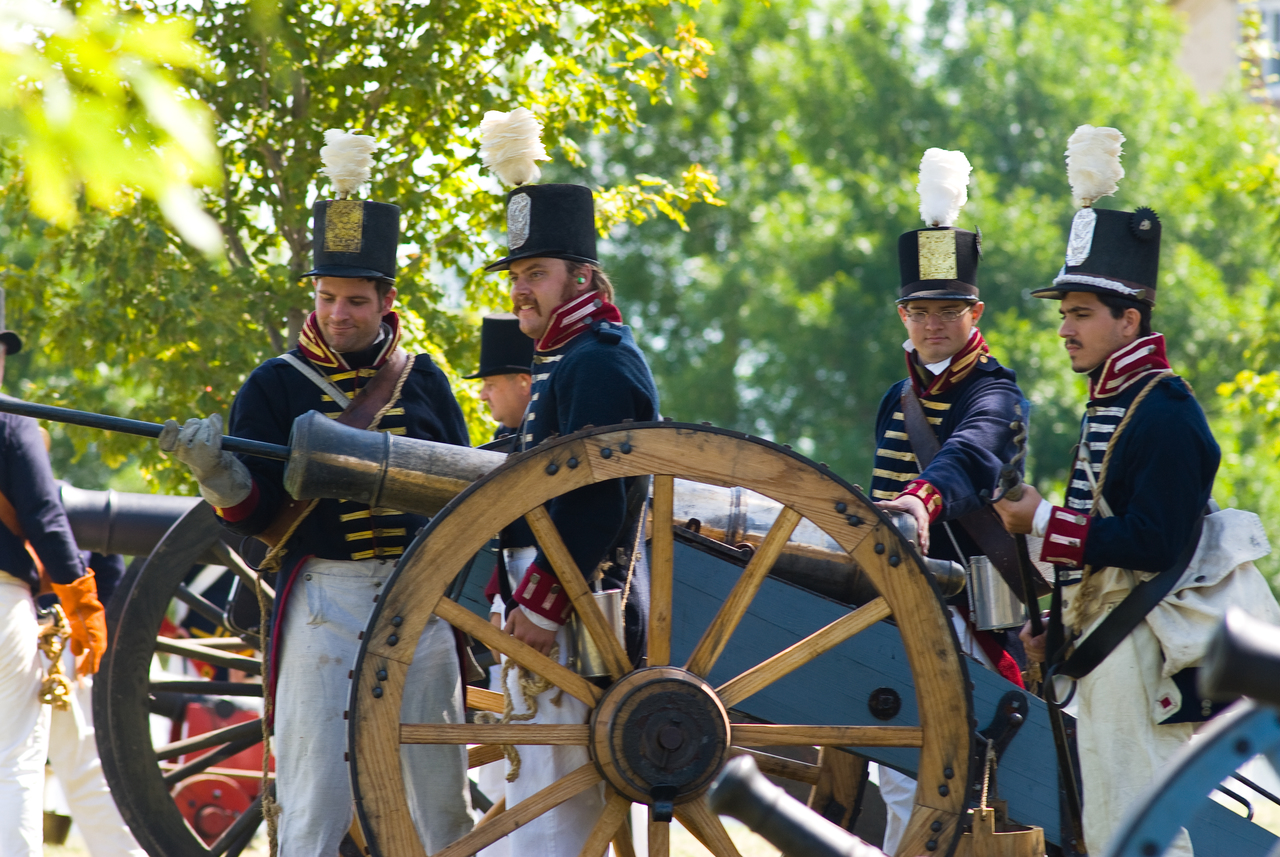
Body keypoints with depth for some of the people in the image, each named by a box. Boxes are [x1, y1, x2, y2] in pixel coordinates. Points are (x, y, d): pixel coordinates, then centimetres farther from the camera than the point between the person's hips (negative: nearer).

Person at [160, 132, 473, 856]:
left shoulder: (424, 380, 11)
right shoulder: (278, 384, 3)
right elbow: (251, 511, -3)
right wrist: (212, 466, -21)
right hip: (325, 602, -3)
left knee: (443, 797, 8)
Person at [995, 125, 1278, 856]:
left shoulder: (1165, 413, -15)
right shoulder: (1109, 406, 16)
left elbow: (1158, 545, -22)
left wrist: (1043, 520, -17)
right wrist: (1055, 622, 18)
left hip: (1142, 651, -10)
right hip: (1105, 646, 10)